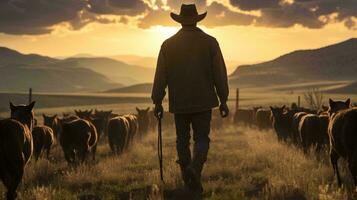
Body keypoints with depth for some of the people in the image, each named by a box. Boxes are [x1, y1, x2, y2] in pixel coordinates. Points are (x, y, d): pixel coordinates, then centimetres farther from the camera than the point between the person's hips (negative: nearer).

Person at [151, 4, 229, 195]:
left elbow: (160, 76, -2)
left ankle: (188, 178, 16)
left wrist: (157, 102, 4)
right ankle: (194, 168, -23)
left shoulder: (168, 44, -2)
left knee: (182, 139, 14)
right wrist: (223, 101, 2)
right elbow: (220, 74, -4)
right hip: (203, 101, -1)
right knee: (201, 139, 5)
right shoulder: (210, 42, -4)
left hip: (179, 102, 1)